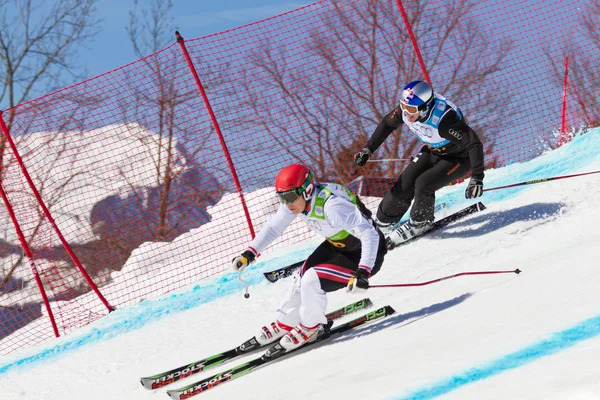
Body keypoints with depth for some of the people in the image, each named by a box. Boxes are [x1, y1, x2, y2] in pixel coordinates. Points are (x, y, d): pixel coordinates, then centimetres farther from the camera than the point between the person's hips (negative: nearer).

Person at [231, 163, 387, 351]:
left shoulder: (332, 205, -35)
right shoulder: (295, 201, -11)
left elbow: (369, 234, -40)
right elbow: (273, 227, 6)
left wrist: (363, 273, -49)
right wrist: (249, 253, -3)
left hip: (365, 255, -8)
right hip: (336, 245, 8)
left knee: (312, 281, -18)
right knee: (303, 277, 9)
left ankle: (311, 327, 6)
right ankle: (284, 324, 32)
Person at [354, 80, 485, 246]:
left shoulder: (444, 119, -40)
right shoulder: (407, 107, -21)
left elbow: (474, 144, -38)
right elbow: (386, 124, 0)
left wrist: (477, 178, -43)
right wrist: (368, 149, 2)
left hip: (459, 157, -6)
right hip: (432, 151, 6)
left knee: (423, 184, -23)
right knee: (404, 184, -6)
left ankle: (420, 223, 4)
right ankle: (383, 222, 15)